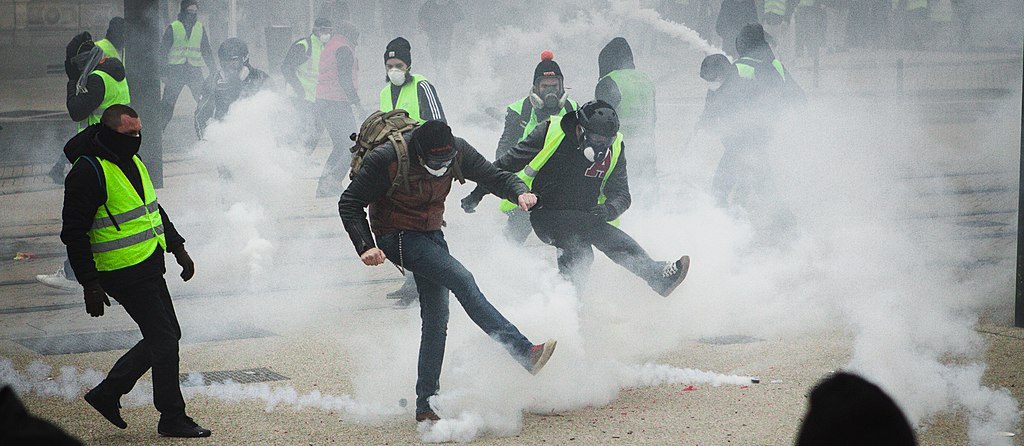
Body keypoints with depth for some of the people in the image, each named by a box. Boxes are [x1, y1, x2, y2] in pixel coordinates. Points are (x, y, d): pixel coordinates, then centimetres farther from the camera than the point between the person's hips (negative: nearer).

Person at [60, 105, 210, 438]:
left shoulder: (132, 161, 11)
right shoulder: (89, 171, -17)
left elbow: (154, 208, 26)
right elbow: (74, 233, -18)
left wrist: (178, 248, 21)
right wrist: (90, 285, -20)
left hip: (150, 266, 10)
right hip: (125, 273, -10)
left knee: (165, 336, 13)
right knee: (164, 340, -6)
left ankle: (107, 393, 22)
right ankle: (172, 419, 8)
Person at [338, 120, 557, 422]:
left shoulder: (457, 151, -12)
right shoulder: (387, 160, -25)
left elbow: (493, 176, -5)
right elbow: (350, 204, -16)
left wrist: (519, 192, -27)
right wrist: (365, 247, -26)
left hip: (431, 235, 6)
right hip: (398, 238, -6)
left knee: (436, 317, 2)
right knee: (462, 280, -23)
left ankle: (426, 405, 9)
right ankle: (525, 352, -28)